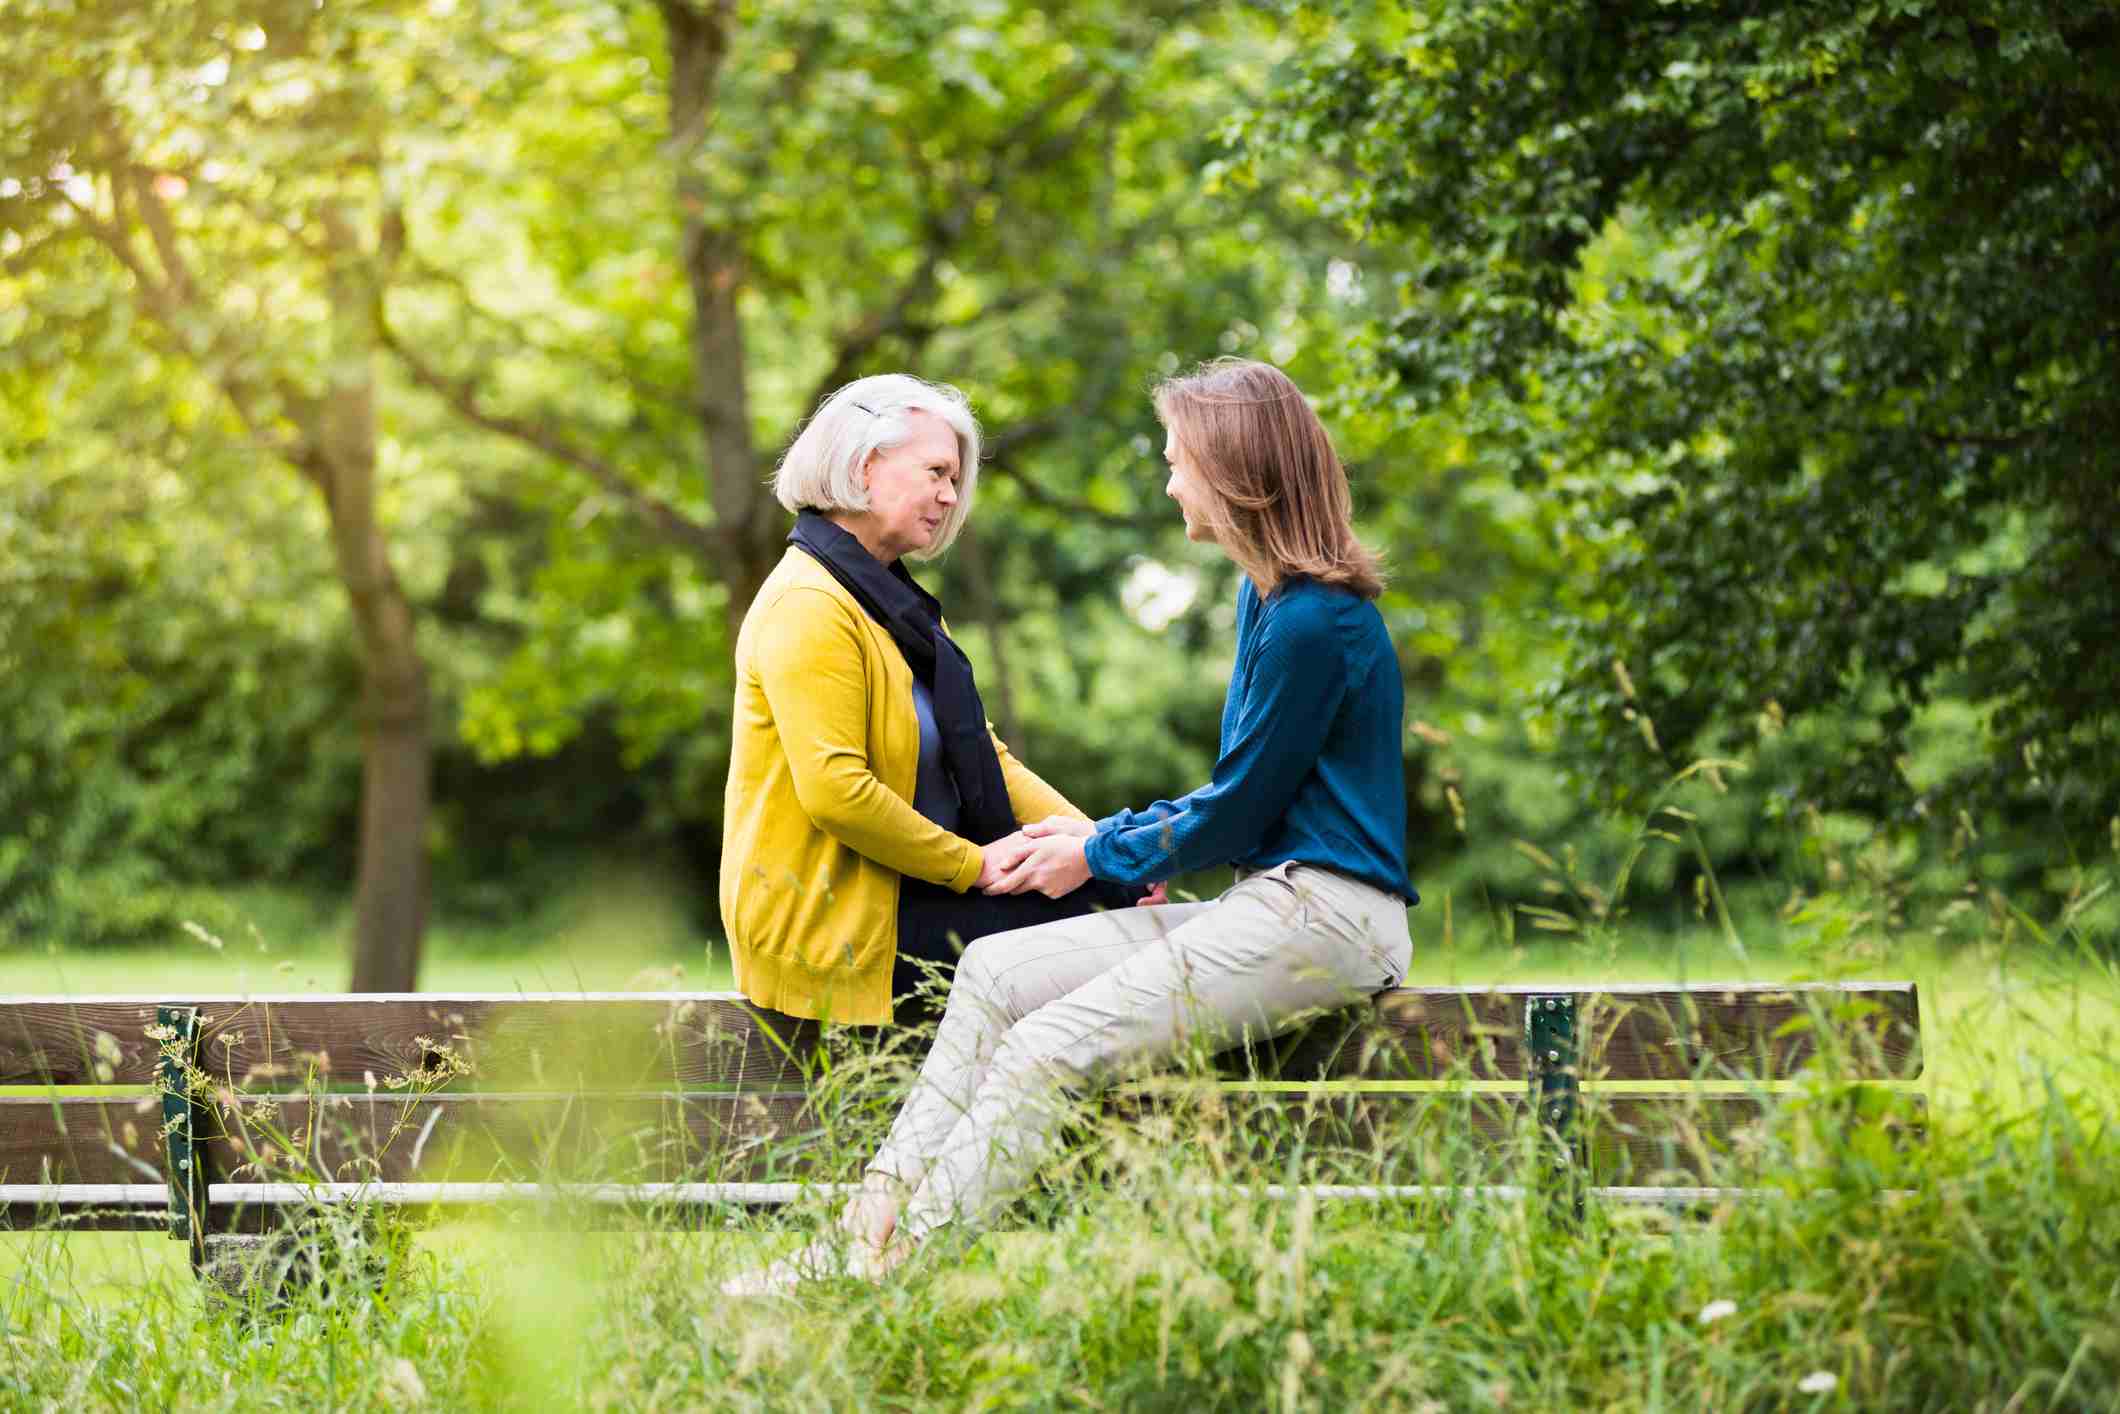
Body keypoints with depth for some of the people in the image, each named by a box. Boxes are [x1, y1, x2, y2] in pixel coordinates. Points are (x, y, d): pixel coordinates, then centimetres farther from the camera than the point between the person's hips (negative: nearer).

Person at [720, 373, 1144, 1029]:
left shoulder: (894, 600, 19)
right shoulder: (809, 607, -14)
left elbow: (976, 750, 17)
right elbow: (835, 791, -23)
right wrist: (973, 864, -15)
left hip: (901, 887, 10)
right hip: (831, 922, -10)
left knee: (1115, 893, -4)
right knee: (1076, 922, -17)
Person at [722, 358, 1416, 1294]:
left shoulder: (1316, 622, -15)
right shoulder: (1267, 597, 17)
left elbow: (1236, 811, -11)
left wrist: (1099, 854, 1)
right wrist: (1107, 831, 14)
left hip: (1323, 914, -10)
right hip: (1266, 906, 10)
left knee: (1053, 1044, -21)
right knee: (995, 970, -1)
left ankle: (894, 1269, -19)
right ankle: (867, 1231, -8)